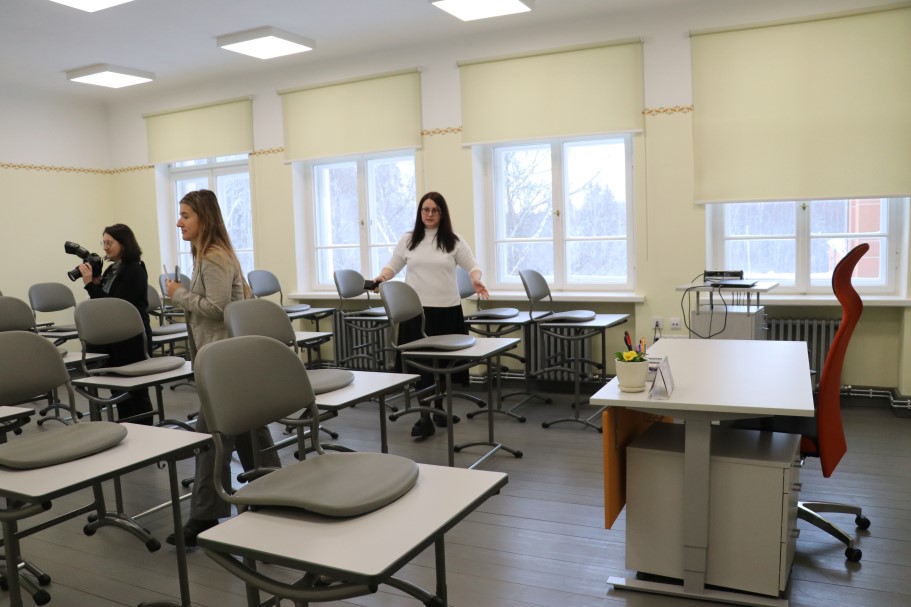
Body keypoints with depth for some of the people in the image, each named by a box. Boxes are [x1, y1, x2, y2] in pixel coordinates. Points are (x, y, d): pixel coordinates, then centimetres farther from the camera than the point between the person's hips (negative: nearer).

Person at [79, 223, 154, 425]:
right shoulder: (111, 269, 10)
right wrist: (96, 282, -3)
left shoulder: (134, 271, -13)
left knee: (136, 389, 0)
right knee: (118, 387, 14)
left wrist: (90, 284, -20)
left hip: (132, 340, -8)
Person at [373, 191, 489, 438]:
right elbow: (393, 265, 10)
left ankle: (439, 409, 26)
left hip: (447, 309, 0)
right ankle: (425, 417, 2)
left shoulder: (454, 241, 4)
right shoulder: (408, 239, 8)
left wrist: (476, 280, -19)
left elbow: (472, 266, 3)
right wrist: (381, 277, -11)